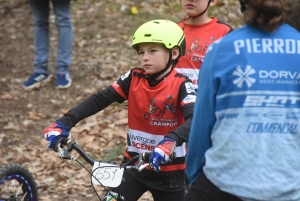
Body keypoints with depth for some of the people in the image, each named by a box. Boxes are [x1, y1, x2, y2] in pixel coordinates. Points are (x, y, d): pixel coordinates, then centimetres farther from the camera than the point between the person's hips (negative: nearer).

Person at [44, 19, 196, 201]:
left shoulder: (181, 85, -14)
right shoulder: (133, 79, -3)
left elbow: (194, 119, -29)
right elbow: (99, 100, -11)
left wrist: (171, 141, -50)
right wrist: (64, 123, -24)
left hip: (168, 171, -3)